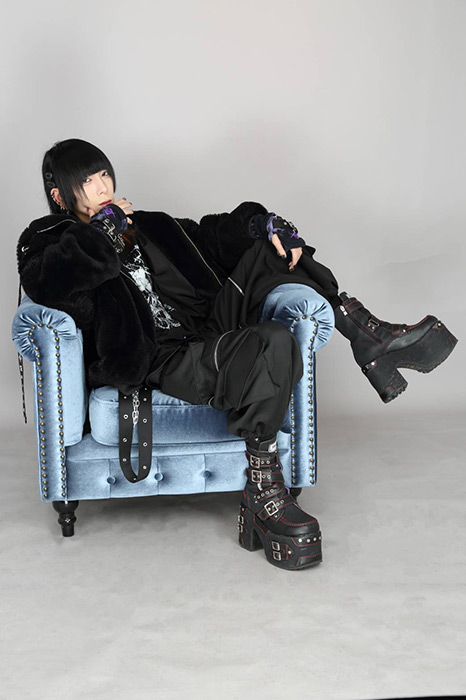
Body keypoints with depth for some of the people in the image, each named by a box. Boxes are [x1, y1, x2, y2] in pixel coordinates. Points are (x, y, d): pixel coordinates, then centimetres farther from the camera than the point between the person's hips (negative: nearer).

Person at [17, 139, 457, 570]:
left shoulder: (145, 227, 25)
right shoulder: (46, 242, 6)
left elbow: (213, 234, 22)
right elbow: (45, 285, -18)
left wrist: (262, 223, 3)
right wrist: (102, 229, -10)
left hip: (207, 332, 8)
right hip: (158, 365, -8)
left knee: (267, 254, 2)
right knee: (272, 344, -31)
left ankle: (373, 339, -6)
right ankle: (262, 501, -25)